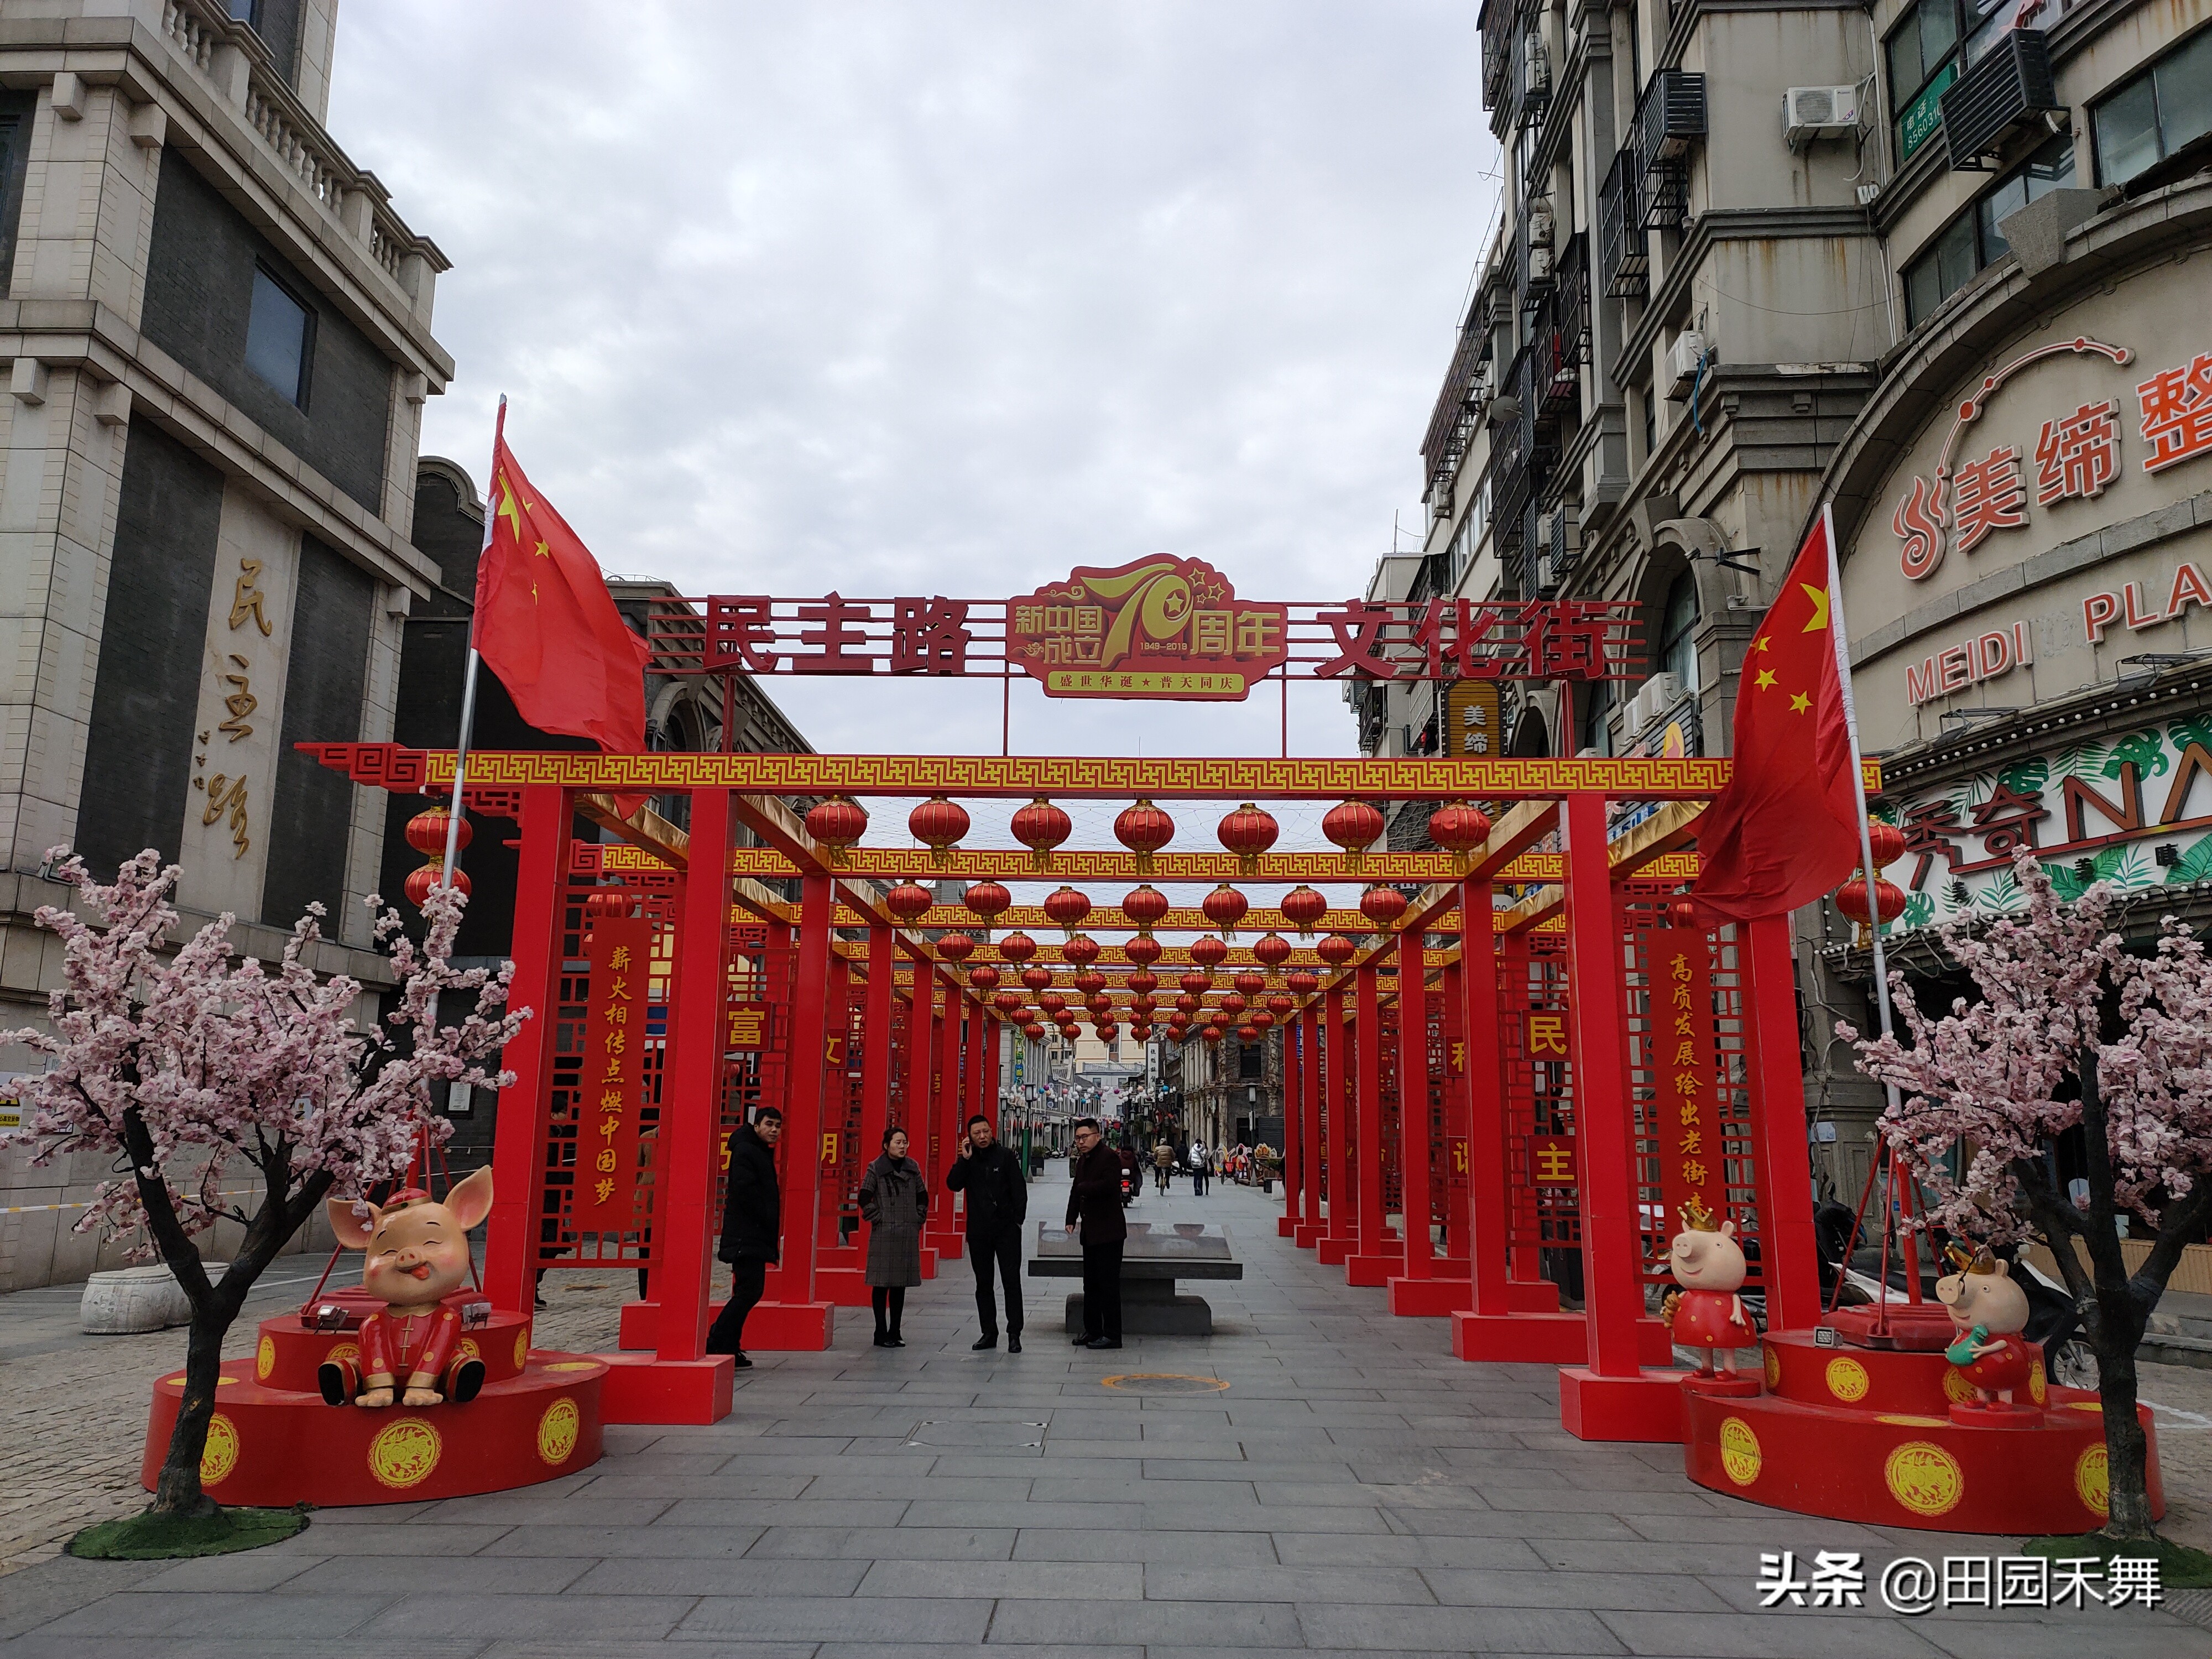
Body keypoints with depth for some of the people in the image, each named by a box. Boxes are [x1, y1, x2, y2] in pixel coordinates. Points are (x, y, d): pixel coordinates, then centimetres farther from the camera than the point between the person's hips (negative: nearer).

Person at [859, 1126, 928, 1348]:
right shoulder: (876, 1169, -4)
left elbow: (923, 1196, 17)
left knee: (901, 1284, 8)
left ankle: (894, 1333, 16)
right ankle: (881, 1334, 6)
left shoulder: (913, 1167, 8)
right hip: (884, 1234, -4)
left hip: (908, 1235, 4)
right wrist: (878, 1219, -7)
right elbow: (864, 1199, -6)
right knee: (882, 1284, -1)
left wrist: (918, 1219, 9)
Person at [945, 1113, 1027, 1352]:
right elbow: (953, 1185, -7)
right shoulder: (967, 1160, 7)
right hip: (978, 1231, 3)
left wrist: (1018, 1219, -7)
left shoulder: (1006, 1156, -1)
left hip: (1006, 1228, -3)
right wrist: (965, 1159, -13)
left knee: (1011, 1281, -5)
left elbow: (1020, 1189, -1)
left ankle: (1014, 1334, -1)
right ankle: (989, 1333, 18)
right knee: (983, 1283, 9)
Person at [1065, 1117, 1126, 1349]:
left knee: (1108, 1284, -5)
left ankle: (1112, 1335, 0)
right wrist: (1071, 1219, 9)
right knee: (1091, 1284, 14)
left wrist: (1083, 1188, -14)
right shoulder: (1082, 1160, 15)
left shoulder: (1109, 1157, -13)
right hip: (1090, 1232, 9)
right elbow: (1076, 1189, 19)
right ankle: (1092, 1330, 22)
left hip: (1108, 1232, -9)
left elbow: (1108, 1185, -28)